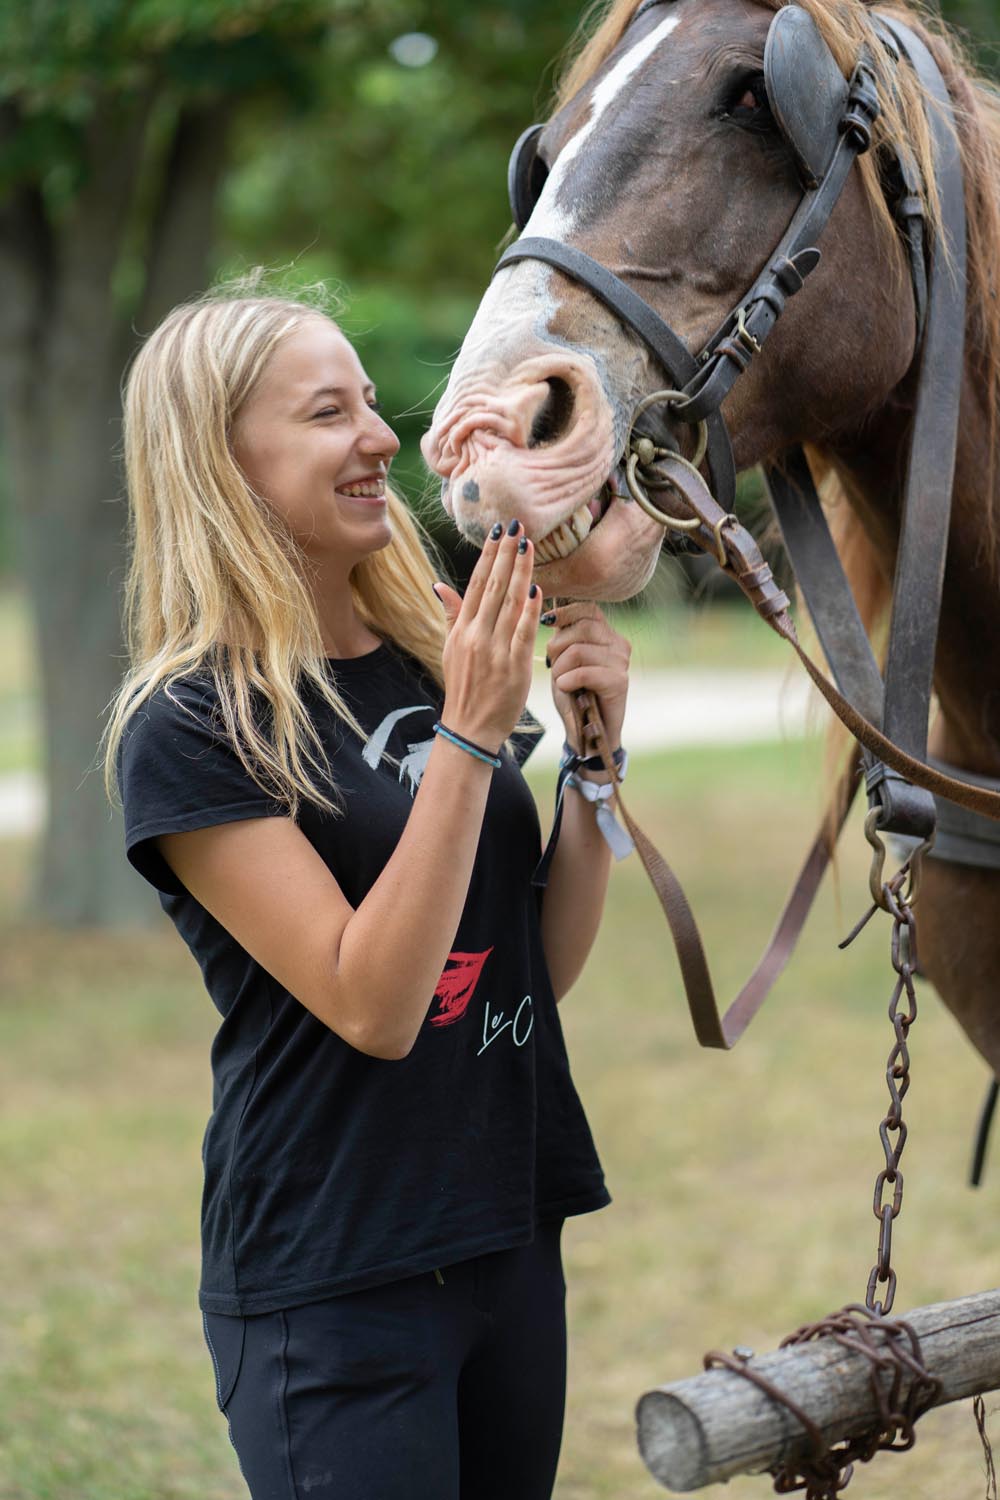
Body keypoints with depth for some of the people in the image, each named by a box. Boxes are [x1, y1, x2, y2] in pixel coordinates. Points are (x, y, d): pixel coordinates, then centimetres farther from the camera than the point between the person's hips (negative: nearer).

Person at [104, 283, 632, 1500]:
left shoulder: (429, 662, 6)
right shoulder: (190, 727, -13)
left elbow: (543, 970, 8)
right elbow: (372, 1006, -21)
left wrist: (594, 750, -5)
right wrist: (470, 733, -23)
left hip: (511, 1237, 7)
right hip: (333, 1290, -7)